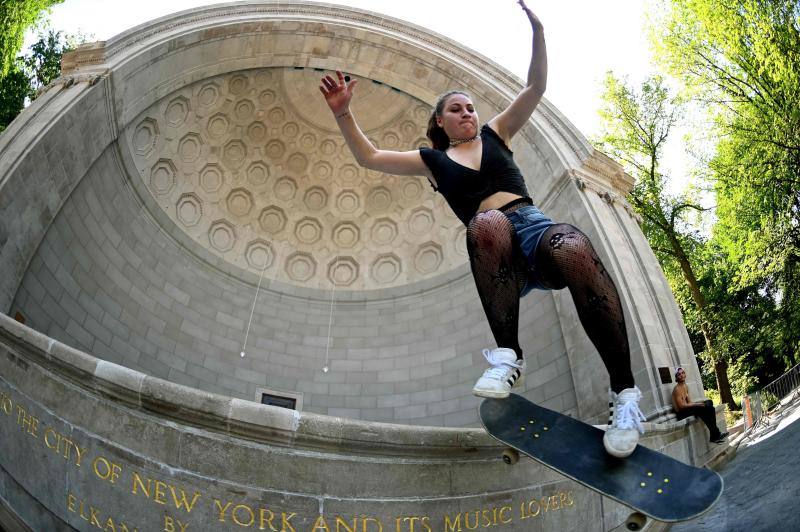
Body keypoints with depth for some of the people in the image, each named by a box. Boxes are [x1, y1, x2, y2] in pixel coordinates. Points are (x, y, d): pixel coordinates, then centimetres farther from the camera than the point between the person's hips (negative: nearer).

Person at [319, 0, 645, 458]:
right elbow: (368, 157, 19)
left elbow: (536, 88, 19)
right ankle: (508, 355, -38)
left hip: (536, 227, 1)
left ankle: (625, 390, -33)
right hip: (500, 258, -1)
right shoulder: (433, 160, 23)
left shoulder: (495, 134, 26)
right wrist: (343, 113, 6)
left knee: (574, 249, -38)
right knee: (486, 223, -41)